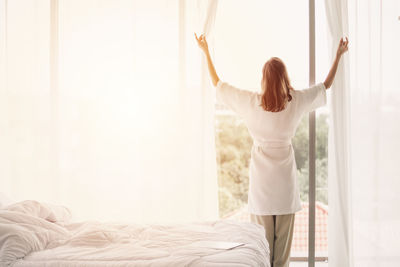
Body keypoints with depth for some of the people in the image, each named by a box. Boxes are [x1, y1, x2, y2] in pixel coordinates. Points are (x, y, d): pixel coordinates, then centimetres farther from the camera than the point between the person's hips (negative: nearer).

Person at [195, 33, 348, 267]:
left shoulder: (251, 102, -12)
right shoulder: (297, 101, -8)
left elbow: (218, 85, 1)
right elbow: (326, 85, 9)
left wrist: (206, 53, 10)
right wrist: (339, 55, 19)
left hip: (261, 176, -1)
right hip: (285, 177, 1)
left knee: (262, 235, 8)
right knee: (284, 234, 11)